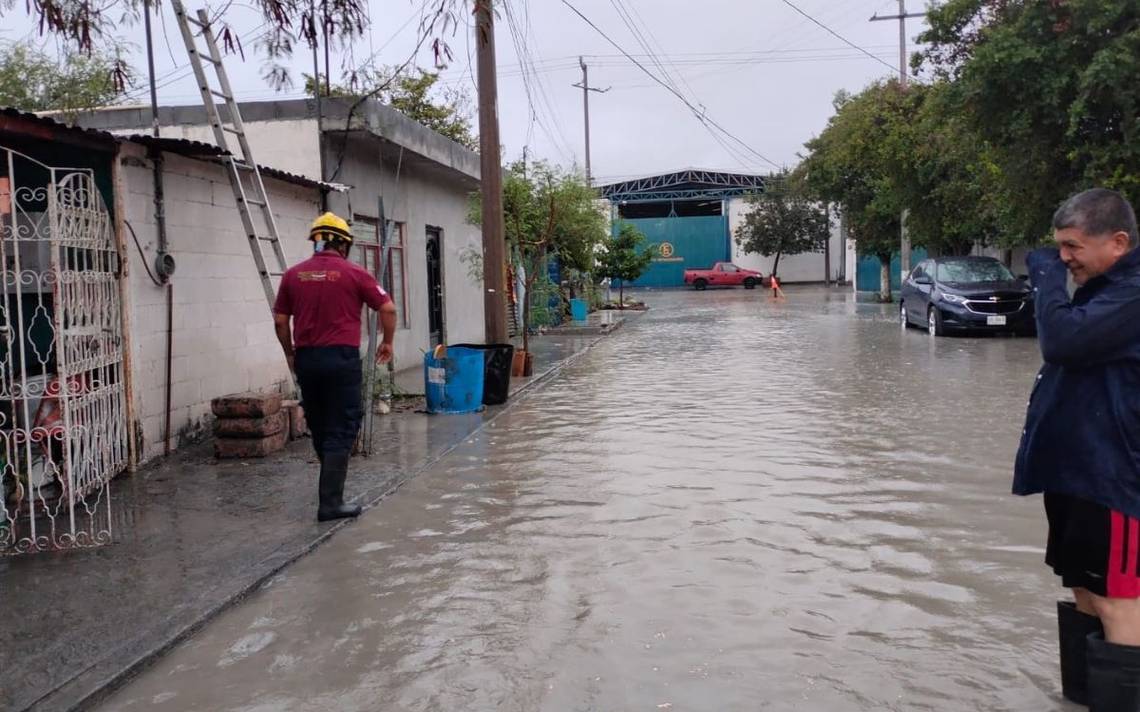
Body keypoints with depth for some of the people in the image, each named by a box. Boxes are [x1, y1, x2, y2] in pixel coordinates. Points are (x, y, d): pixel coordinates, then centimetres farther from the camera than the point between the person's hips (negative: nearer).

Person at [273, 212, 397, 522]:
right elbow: (388, 308, -4)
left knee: (320, 429, 18)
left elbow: (280, 320, 8)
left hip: (306, 359, 4)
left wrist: (291, 355, 20)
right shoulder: (354, 273, -3)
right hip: (341, 358, -4)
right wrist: (387, 342, 11)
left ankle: (332, 485, 32)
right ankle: (330, 502, -2)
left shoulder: (294, 274, 6)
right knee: (340, 431, 0)